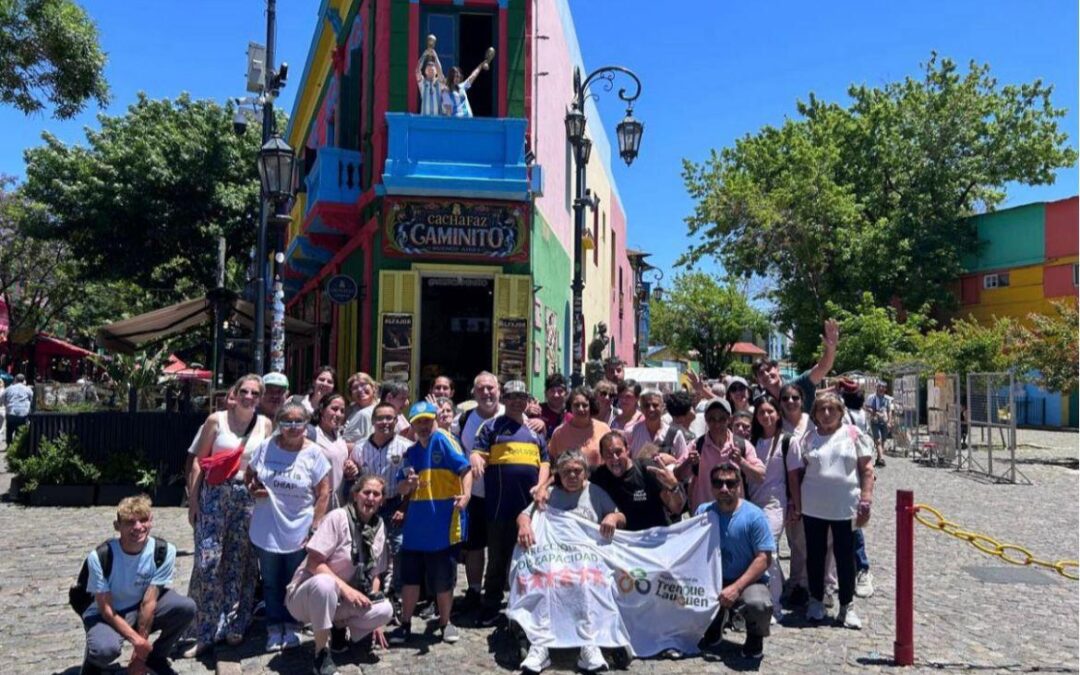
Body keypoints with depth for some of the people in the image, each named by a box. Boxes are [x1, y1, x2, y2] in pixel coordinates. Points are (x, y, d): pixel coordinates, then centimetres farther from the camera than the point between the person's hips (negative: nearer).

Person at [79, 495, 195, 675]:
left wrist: (141, 650, -18)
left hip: (142, 611, 3)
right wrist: (138, 641, -28)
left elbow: (149, 602, -18)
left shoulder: (164, 551, -19)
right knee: (106, 649, -37)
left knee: (187, 607, -24)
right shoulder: (100, 557, -23)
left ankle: (156, 657, 3)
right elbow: (106, 610, -20)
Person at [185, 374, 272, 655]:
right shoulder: (216, 420, 0)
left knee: (240, 563, 6)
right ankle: (205, 632, 4)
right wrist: (192, 500, -2)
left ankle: (234, 626, 19)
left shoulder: (266, 425, 6)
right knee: (207, 562, -7)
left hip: (248, 498, 2)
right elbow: (198, 461, 1)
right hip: (214, 495, -2)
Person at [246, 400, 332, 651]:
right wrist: (252, 488, -12)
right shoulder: (266, 447, -5)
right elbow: (249, 474, 10)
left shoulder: (314, 454, -10)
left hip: (298, 533, -2)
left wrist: (315, 528, -11)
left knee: (295, 583, 13)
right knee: (271, 582, 14)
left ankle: (291, 628, 27)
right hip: (267, 531, 2)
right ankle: (274, 629, 27)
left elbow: (323, 494, -7)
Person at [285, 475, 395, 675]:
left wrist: (374, 617, 1)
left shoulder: (379, 526, 1)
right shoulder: (338, 517, -17)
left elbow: (374, 573, 7)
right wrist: (345, 588, -30)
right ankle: (321, 653, -21)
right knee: (324, 583, -40)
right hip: (308, 594, -5)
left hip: (340, 600, 5)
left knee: (384, 611, -20)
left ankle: (338, 626, 8)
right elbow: (314, 563, -21)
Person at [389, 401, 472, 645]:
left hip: (444, 524, -5)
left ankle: (445, 623, 25)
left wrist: (466, 495, -33)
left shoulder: (443, 440, -8)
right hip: (416, 526, 5)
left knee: (443, 577, 7)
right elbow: (401, 489, 14)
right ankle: (405, 624, 25)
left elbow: (465, 469, -17)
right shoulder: (411, 452, 10)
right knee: (410, 576, 11)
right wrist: (408, 484, -9)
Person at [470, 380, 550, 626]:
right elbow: (477, 454, -5)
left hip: (531, 504, 4)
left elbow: (545, 462, 15)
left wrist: (541, 486, -2)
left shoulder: (535, 429, 16)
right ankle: (491, 607, 16)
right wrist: (478, 463, -29)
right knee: (498, 557, 5)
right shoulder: (492, 426, 4)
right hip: (501, 504, -3)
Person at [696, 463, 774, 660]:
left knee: (758, 604, -36)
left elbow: (764, 558, -15)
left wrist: (736, 588, -23)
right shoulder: (703, 512, -1)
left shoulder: (754, 516, -13)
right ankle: (712, 628, 13)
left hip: (749, 581, -4)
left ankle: (755, 638, 4)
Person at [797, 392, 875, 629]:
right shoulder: (809, 438, 4)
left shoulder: (853, 434, -1)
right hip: (813, 508, 2)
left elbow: (867, 470, -1)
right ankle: (816, 600, 25)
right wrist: (797, 503, 5)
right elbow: (798, 472, 9)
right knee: (815, 555, 11)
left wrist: (866, 501, -7)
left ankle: (846, 606, 19)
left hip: (845, 507, -2)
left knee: (845, 556, 6)